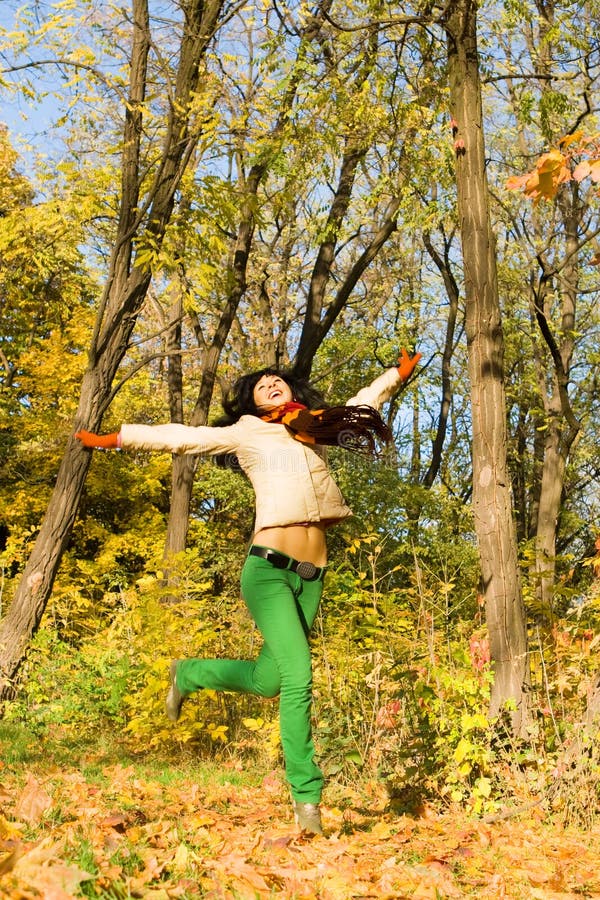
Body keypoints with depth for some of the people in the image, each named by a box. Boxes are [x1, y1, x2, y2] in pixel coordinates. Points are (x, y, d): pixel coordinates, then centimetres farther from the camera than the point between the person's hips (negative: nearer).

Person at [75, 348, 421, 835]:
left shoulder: (317, 430, 21)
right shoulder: (246, 433, 7)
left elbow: (363, 404, 37)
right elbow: (180, 437, 8)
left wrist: (398, 374, 47)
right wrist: (113, 438, 8)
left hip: (312, 576, 6)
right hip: (270, 568, -6)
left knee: (267, 679, 8)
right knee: (298, 679, -16)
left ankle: (189, 674, 35)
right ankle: (307, 796, -6)